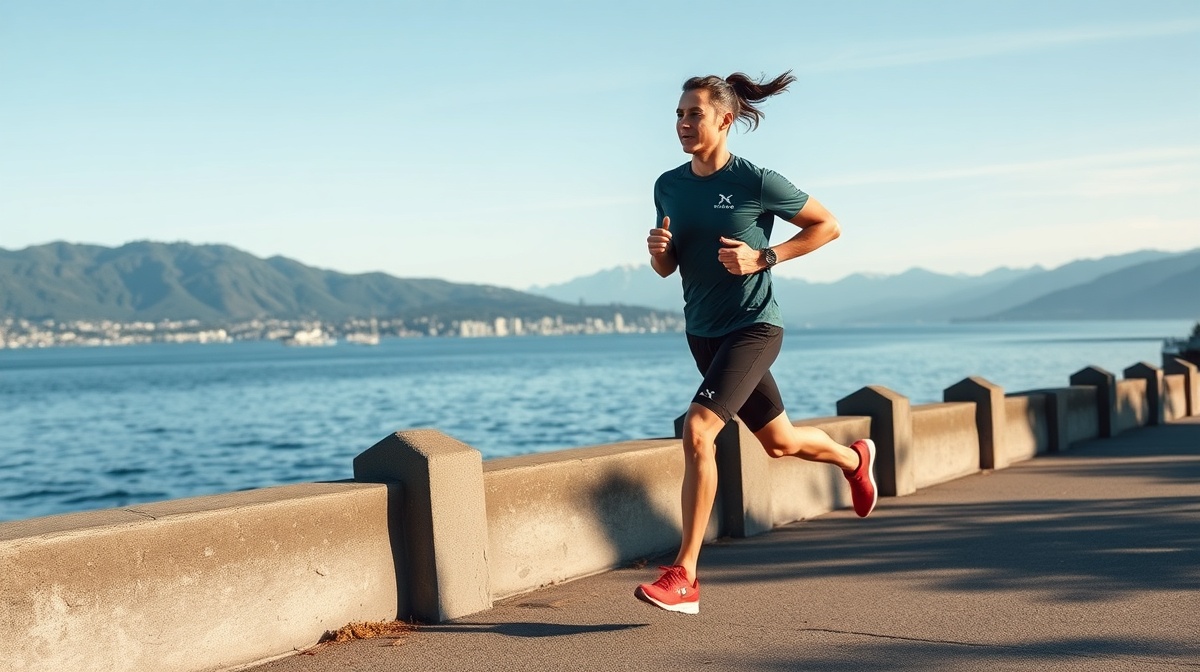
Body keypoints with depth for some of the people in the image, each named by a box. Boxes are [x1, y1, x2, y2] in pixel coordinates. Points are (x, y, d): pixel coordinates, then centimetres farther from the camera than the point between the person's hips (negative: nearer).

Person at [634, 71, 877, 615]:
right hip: (702, 334, 7)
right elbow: (668, 269, 12)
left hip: (753, 328, -7)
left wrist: (763, 258, -16)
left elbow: (827, 226, -4)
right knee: (778, 441, 21)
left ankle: (683, 579, -18)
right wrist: (658, 251, -12)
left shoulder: (756, 182, -14)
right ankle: (854, 458, 55)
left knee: (697, 431, -23)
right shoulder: (669, 187, 2)